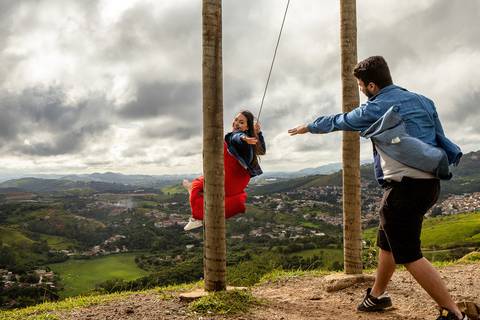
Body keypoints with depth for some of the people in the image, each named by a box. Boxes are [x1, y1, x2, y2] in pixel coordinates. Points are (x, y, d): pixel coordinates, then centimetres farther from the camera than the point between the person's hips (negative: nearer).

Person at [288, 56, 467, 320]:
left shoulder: (374, 109, -6)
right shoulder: (421, 100, 12)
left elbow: (337, 121, 9)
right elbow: (439, 137, 13)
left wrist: (308, 127, 25)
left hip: (404, 186, -9)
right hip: (429, 182, 9)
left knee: (408, 255, -2)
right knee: (387, 242, 22)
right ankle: (376, 295, 37)